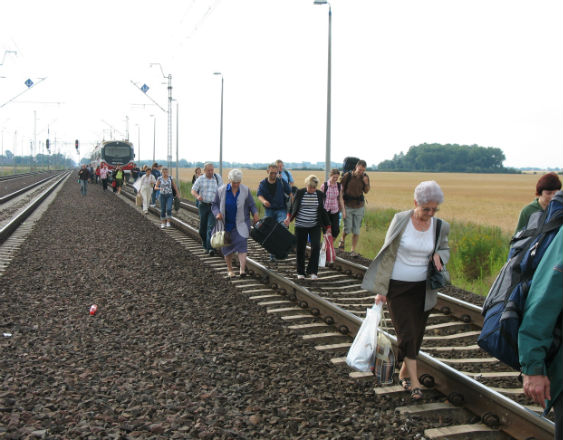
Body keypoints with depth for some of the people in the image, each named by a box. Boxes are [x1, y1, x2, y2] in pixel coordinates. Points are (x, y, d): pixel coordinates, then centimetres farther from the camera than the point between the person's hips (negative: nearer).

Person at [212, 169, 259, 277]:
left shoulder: (245, 190, -4)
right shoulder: (221, 190, -4)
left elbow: (251, 205, 3)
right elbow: (214, 205, 3)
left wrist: (255, 213, -16)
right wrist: (217, 213, -18)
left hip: (241, 224, -1)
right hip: (226, 224, 1)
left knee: (241, 244, -16)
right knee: (227, 247, 7)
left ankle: (242, 269, -24)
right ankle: (229, 269, 23)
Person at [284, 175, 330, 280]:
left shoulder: (320, 194, 1)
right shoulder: (299, 193, -3)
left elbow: (322, 211, 10)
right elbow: (293, 207, 6)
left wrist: (327, 225, 9)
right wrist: (289, 218, -8)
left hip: (315, 226, 0)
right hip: (301, 226, 0)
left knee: (316, 246, -14)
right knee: (300, 249, 5)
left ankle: (313, 271, -7)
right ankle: (300, 272, 19)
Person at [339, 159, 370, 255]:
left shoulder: (365, 177, -2)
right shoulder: (347, 176, -10)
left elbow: (366, 191, 8)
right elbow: (341, 189, -3)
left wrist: (366, 183, -13)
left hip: (359, 206, 2)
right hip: (348, 205, -2)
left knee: (356, 230, 2)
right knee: (348, 228, -5)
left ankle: (353, 250, 10)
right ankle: (343, 240, 27)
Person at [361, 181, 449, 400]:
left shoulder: (439, 226, -1)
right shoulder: (400, 220, -10)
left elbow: (445, 249, 18)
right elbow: (387, 253, -5)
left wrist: (439, 256, -8)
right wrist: (381, 288, -6)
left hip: (423, 289, 3)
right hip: (398, 287, -3)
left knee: (416, 334, 8)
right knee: (407, 333, -7)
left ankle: (404, 373, 27)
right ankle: (414, 381, -3)